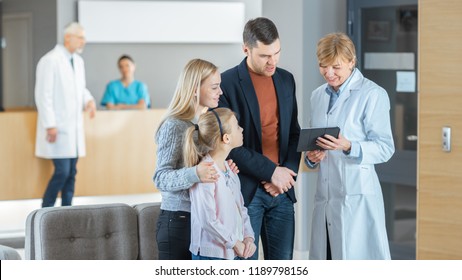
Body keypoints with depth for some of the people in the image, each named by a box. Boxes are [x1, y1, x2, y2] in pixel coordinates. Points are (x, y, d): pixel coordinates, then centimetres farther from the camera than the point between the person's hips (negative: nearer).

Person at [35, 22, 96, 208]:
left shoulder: (78, 61, 14)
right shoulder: (50, 60, -11)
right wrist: (50, 125, -18)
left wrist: (89, 100, 2)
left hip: (74, 128, 8)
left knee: (71, 173, 7)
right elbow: (43, 95, -14)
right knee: (62, 172, -11)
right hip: (58, 129, -8)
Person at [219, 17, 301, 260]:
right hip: (245, 191, -5)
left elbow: (294, 133, 15)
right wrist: (271, 171, -14)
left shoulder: (286, 80, 11)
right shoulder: (227, 83, -8)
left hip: (281, 189, 5)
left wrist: (288, 172, -2)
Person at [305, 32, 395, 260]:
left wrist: (348, 146, -24)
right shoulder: (318, 96, 16)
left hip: (357, 196, -6)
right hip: (325, 198, 7)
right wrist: (311, 156, 2)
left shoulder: (372, 95, -5)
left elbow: (385, 148, -8)